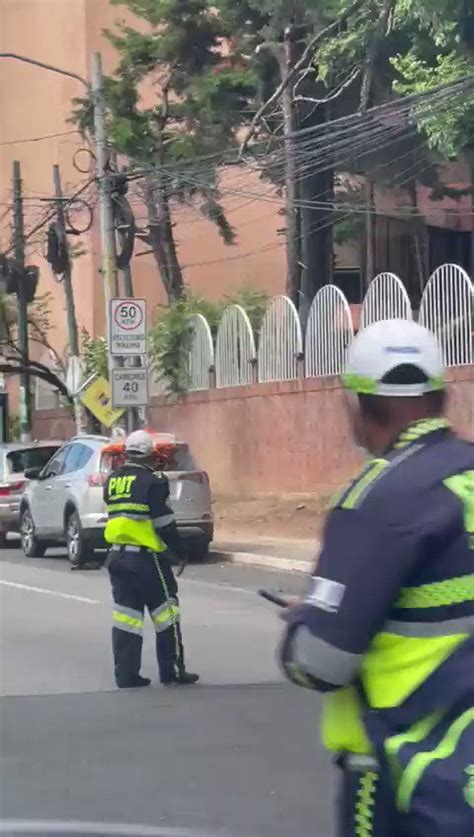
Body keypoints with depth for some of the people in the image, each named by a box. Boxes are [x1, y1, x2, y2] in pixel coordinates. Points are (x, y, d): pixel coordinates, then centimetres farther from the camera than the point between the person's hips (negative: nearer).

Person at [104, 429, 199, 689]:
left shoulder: (112, 482, 9)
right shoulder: (151, 482, -12)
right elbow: (163, 522, -12)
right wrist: (177, 547, -2)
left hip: (117, 556, 6)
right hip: (145, 557, -6)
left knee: (126, 616, 9)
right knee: (165, 612, 4)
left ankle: (126, 675, 9)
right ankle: (172, 671, 6)